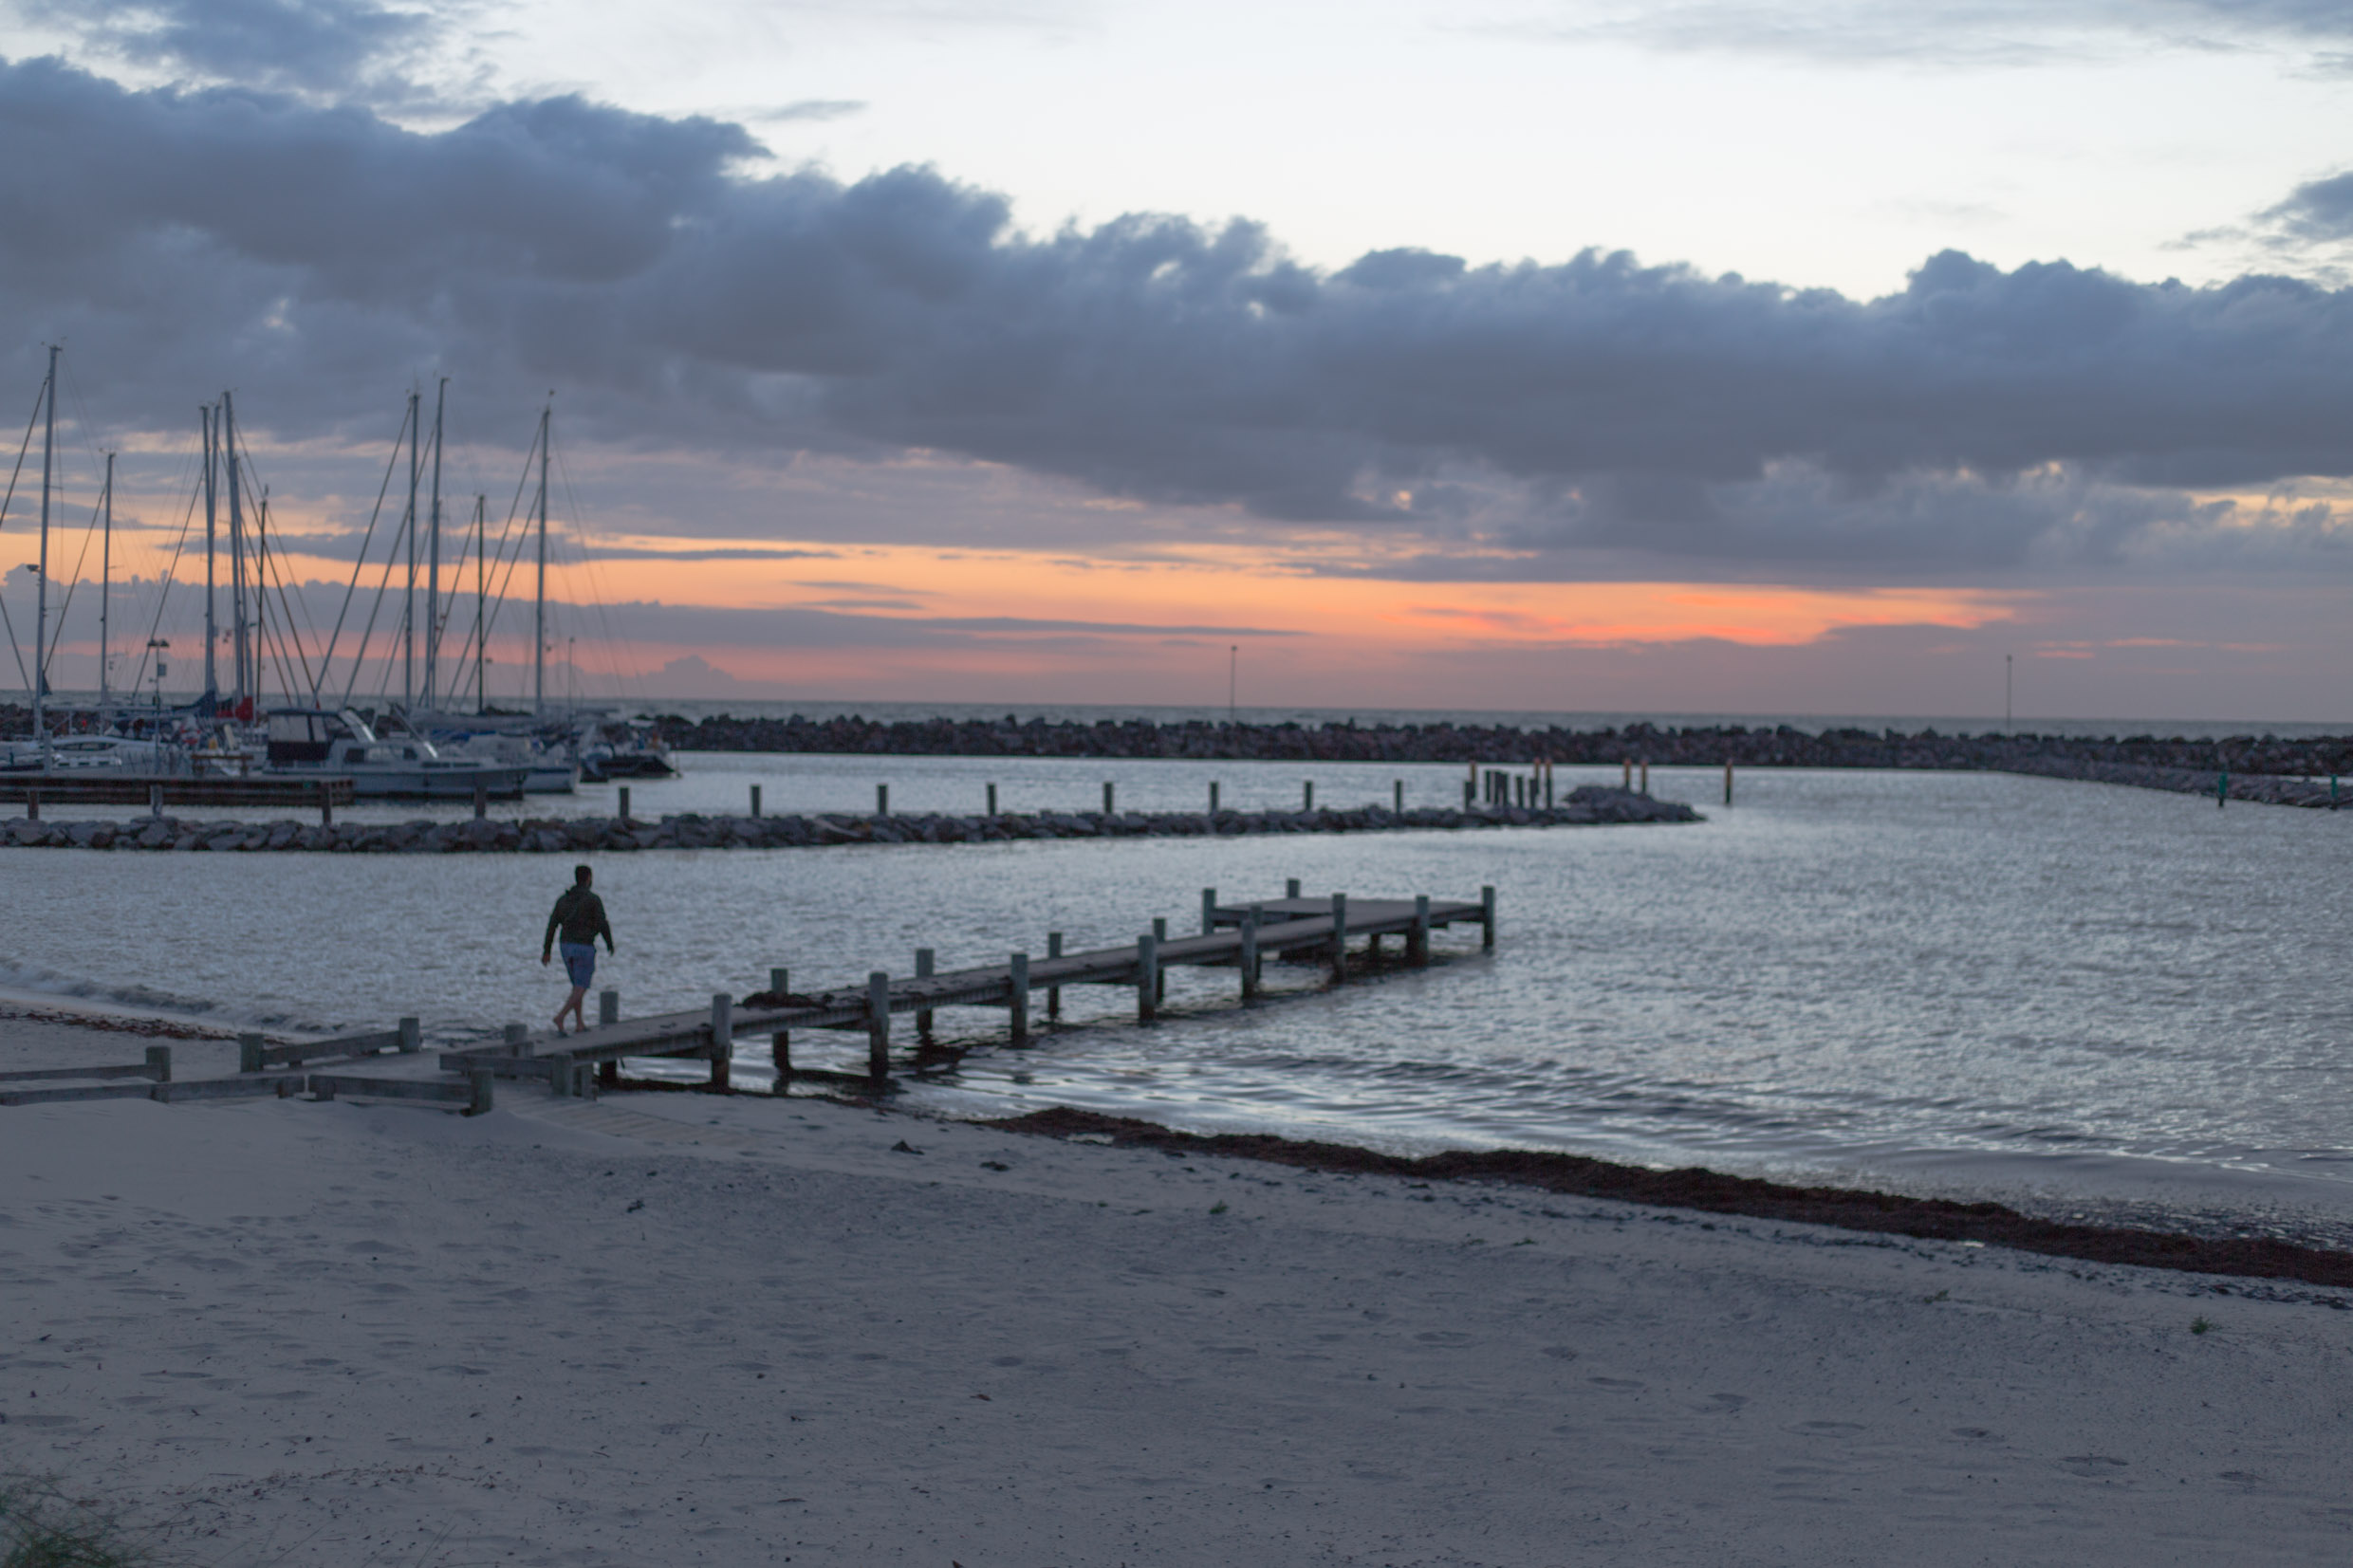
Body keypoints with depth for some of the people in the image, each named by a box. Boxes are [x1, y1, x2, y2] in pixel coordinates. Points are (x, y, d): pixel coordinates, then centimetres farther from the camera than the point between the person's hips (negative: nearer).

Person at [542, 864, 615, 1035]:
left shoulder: (563, 899, 7)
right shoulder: (593, 899, -9)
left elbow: (552, 925, 4)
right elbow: (603, 924, -12)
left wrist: (547, 950, 6)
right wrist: (610, 944, 6)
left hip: (567, 947, 6)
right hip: (585, 948, -6)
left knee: (577, 985, 21)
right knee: (580, 990, -5)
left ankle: (579, 1024, 21)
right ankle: (560, 1017, -26)